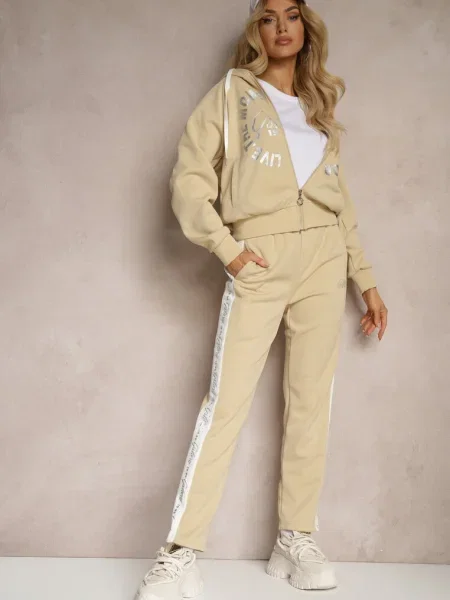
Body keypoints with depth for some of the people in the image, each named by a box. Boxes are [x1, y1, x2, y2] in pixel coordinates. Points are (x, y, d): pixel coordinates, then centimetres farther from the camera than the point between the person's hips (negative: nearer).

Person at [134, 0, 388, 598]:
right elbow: (189, 178, 1)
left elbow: (341, 201, 20)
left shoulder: (320, 106, 22)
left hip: (324, 256, 4)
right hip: (260, 260, -4)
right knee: (227, 400, -10)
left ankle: (296, 541, 11)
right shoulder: (232, 92, 10)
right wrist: (225, 247, -10)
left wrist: (367, 280, 14)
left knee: (312, 401, 2)